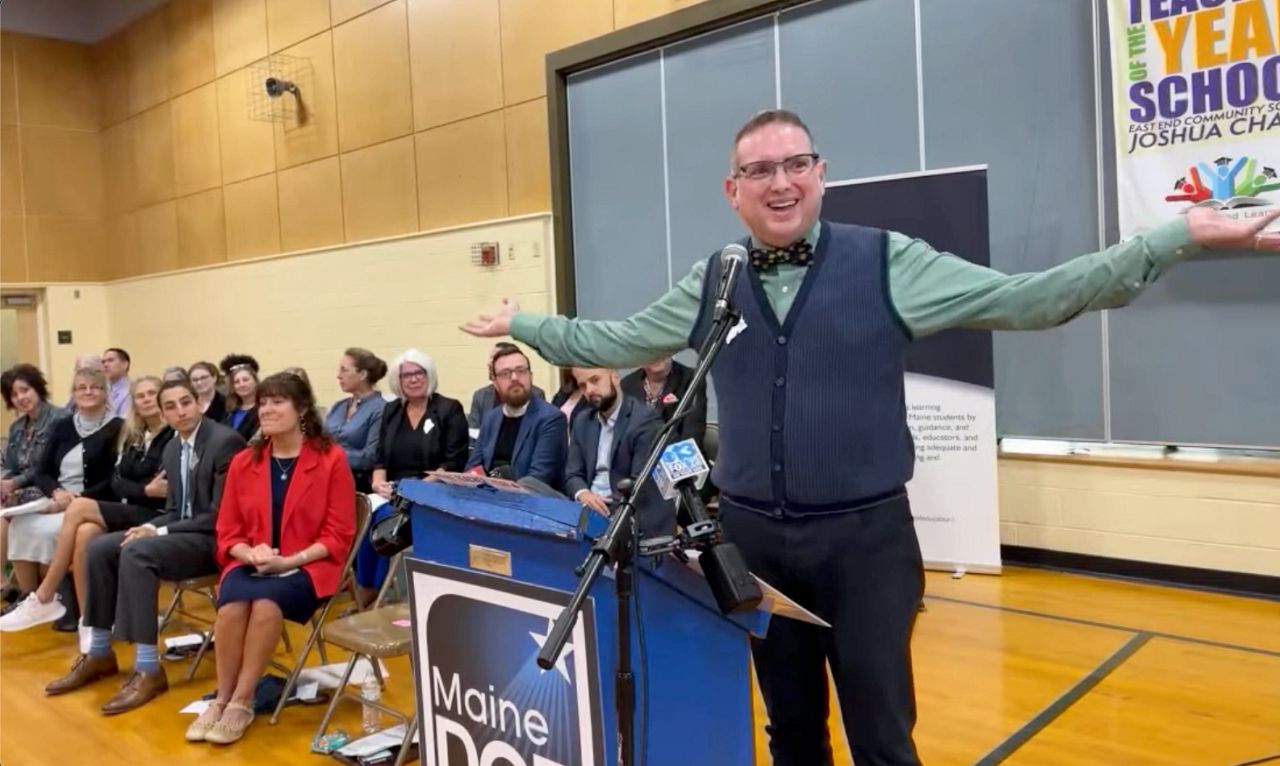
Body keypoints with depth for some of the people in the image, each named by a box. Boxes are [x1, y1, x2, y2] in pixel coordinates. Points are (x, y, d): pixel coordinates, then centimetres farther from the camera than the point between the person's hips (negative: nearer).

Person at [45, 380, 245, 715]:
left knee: (136, 552, -29)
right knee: (99, 548, -3)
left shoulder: (225, 441, -17)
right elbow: (175, 509, 17)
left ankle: (148, 669, -26)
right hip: (180, 529, 9)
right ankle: (99, 654, 8)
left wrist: (160, 532, -19)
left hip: (215, 538, -9)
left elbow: (221, 516, -21)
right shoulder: (172, 448, 11)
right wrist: (150, 526, -5)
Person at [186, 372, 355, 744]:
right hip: (251, 564, 3)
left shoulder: (331, 458, -6)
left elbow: (338, 536, -6)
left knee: (266, 603, -33)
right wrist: (250, 553, -12)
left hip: (308, 566, -3)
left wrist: (289, 561, -17)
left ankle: (242, 702, -16)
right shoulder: (243, 462, 7)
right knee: (232, 606, -29)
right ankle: (221, 699, -9)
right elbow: (228, 533, 10)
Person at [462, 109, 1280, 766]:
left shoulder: (887, 263, -5)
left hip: (865, 538, -2)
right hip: (754, 539, 3)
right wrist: (521, 324, 19)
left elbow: (1027, 298, -8)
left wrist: (1181, 237, -13)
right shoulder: (710, 285, 4)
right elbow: (618, 341, 15)